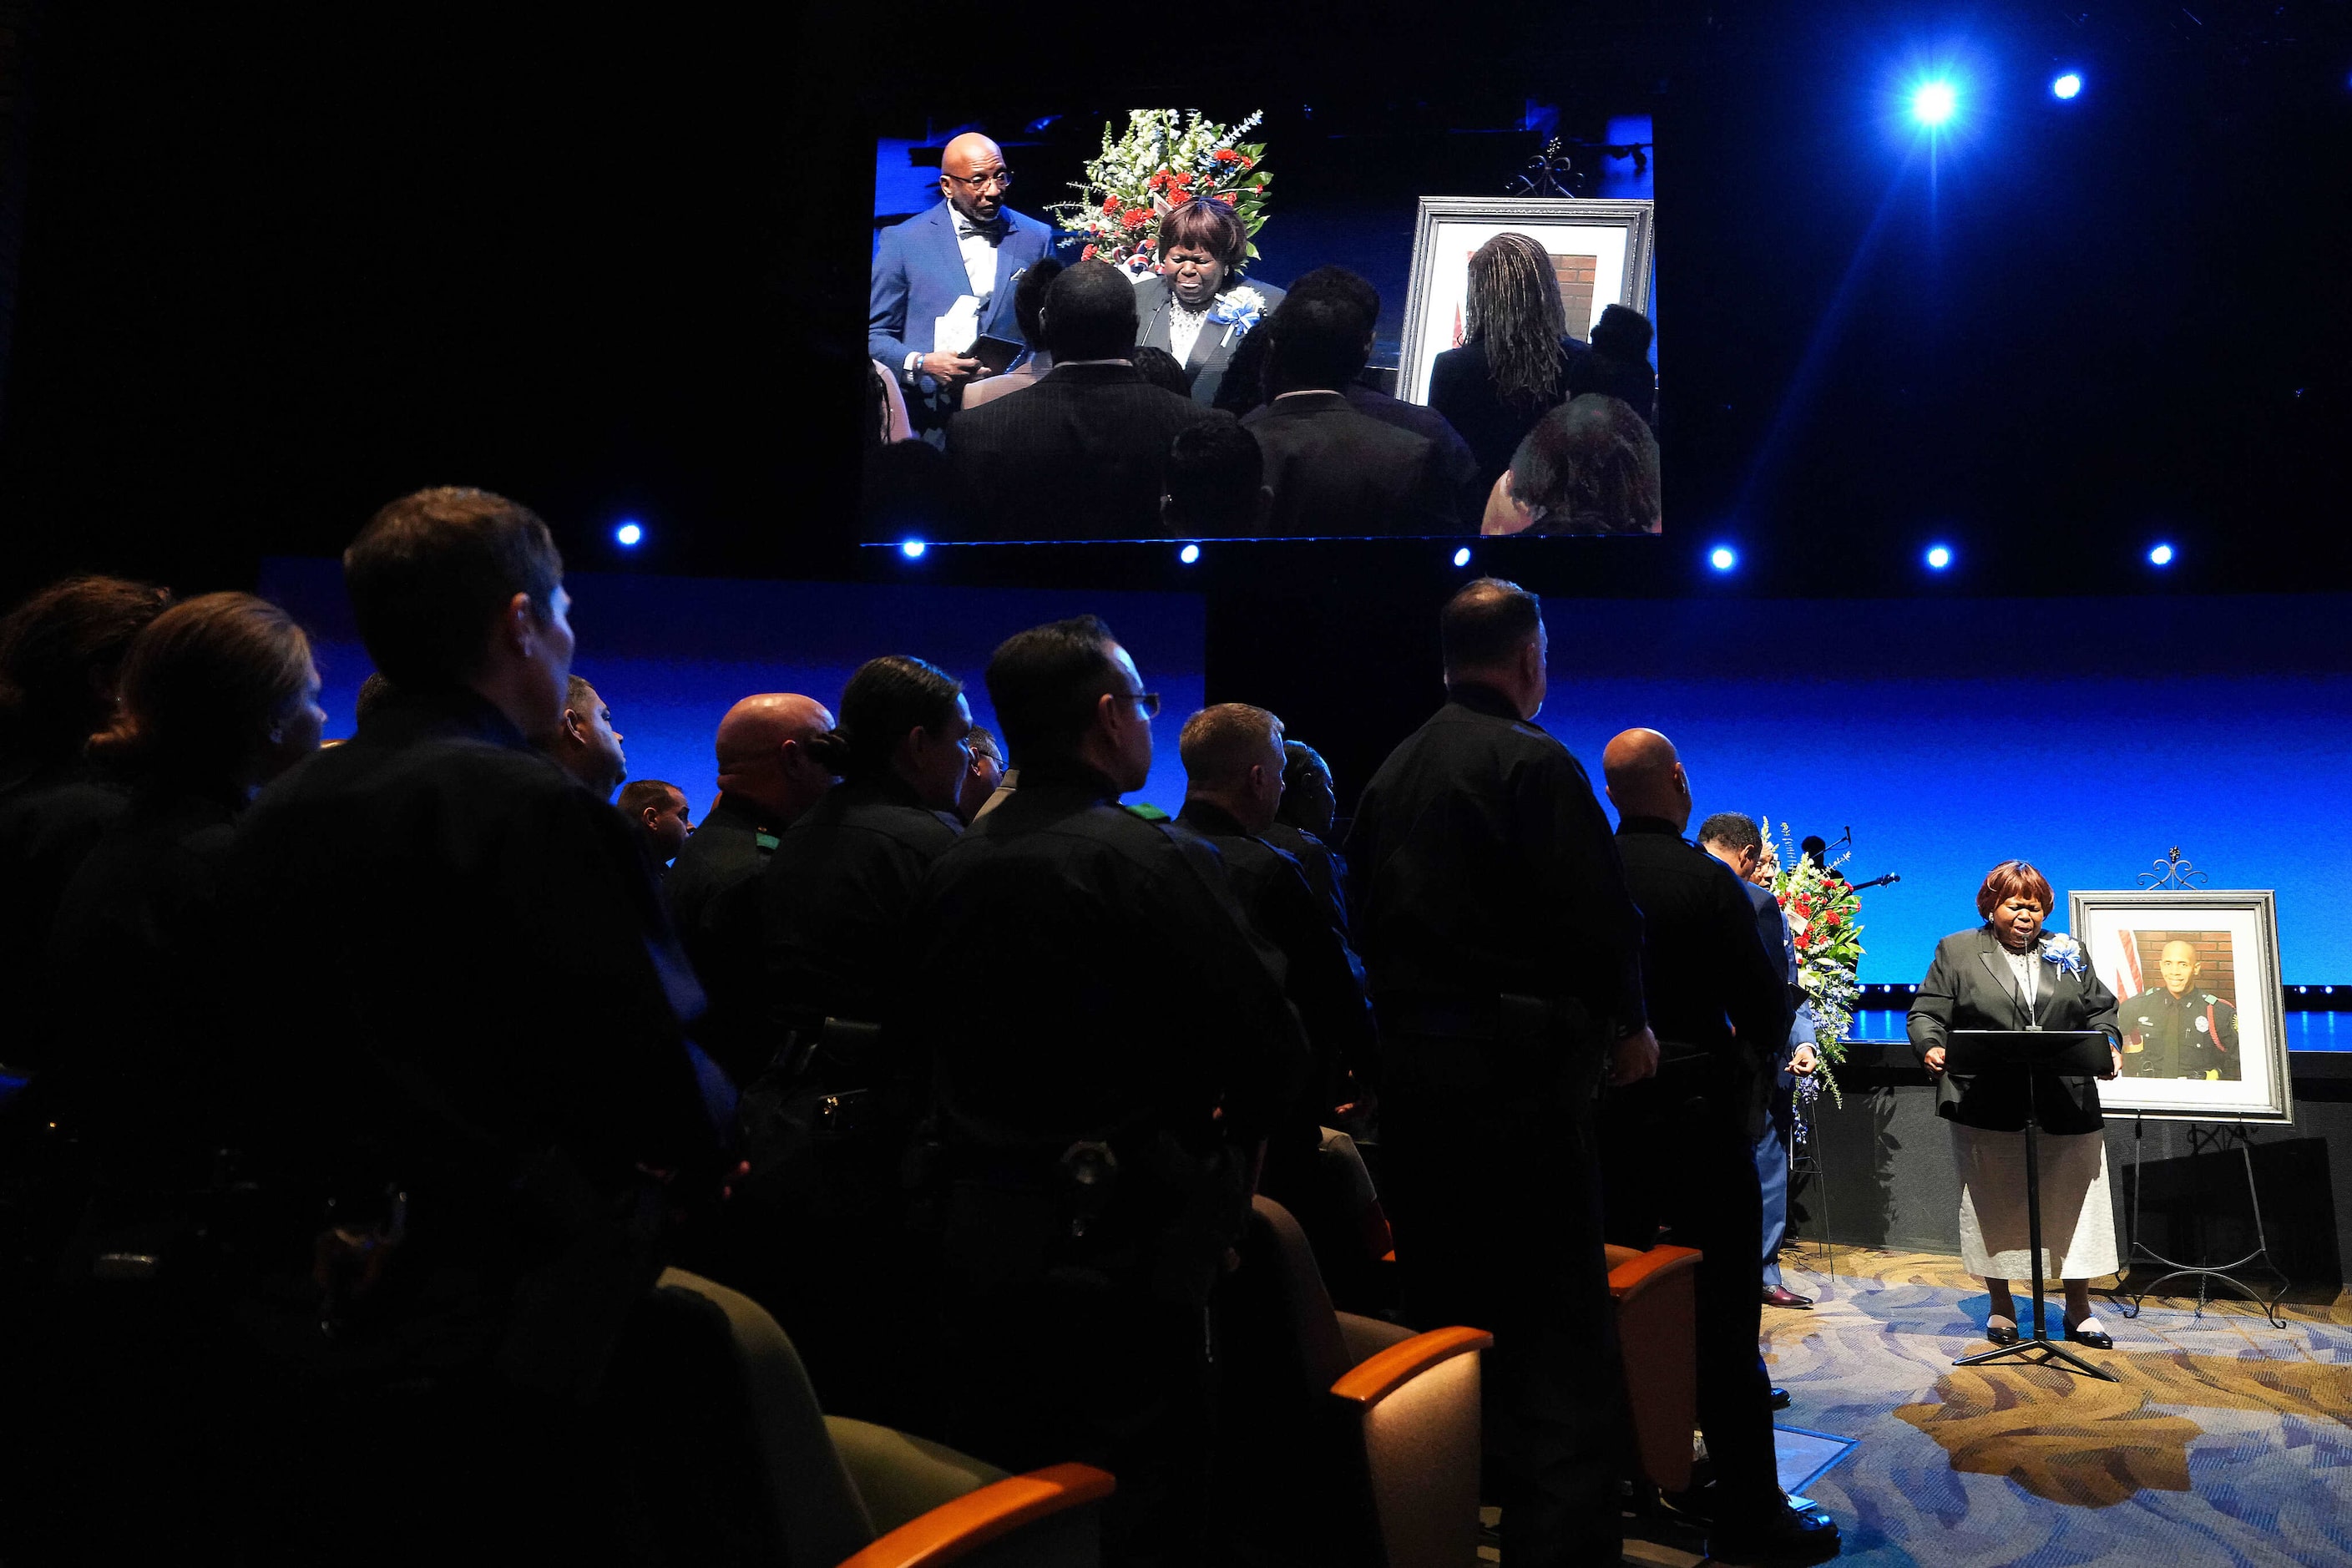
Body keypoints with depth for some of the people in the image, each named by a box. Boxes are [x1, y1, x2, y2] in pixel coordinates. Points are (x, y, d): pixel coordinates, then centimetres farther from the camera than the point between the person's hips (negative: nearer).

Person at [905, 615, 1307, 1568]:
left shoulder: (951, 871, 3)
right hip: (1123, 1251, -6)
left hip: (978, 1245, 7)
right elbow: (1273, 1053, -15)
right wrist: (1221, 1134, 6)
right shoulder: (1158, 862, -16)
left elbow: (931, 1037, 11)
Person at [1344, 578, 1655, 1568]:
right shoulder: (1533, 762, -11)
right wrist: (1627, 1026, 2)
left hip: (1412, 1068, 7)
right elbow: (1599, 917, -15)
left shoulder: (1391, 774, 10)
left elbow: (1370, 923, 12)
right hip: (1517, 1070, -7)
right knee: (1558, 1336, -1)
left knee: (1445, 1316, 18)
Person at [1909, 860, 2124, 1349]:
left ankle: (2078, 1308, 20)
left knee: (2075, 1201, 5)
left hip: (2066, 1106, 2)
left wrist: (2108, 1044, -5)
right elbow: (1926, 1014, 1)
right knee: (1995, 1205, 6)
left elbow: (2100, 1009, 15)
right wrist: (1931, 1047, -18)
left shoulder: (2068, 954, 15)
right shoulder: (1956, 951, 6)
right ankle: (2000, 1306, 19)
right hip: (1988, 1106, -2)